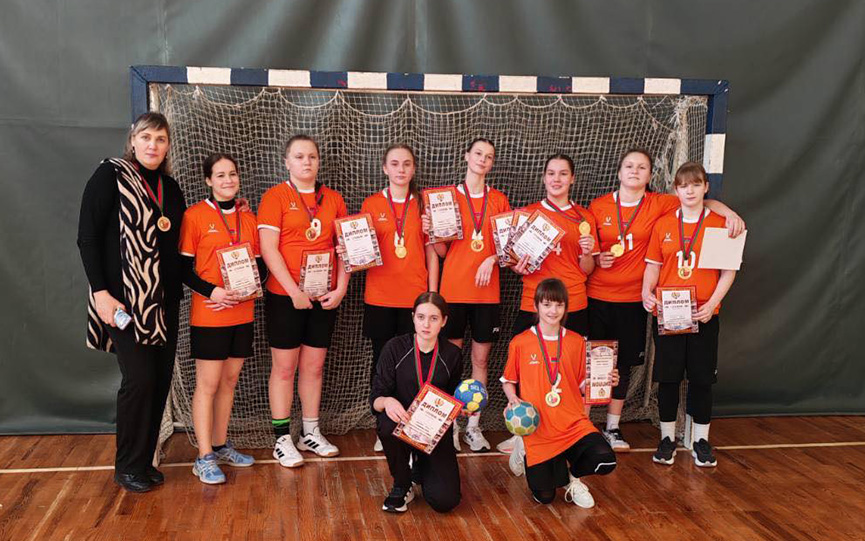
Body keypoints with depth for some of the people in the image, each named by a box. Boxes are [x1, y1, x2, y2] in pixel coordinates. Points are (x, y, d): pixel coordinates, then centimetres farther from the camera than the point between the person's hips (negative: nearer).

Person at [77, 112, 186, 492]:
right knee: (139, 378, -8)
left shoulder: (170, 187, 13)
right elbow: (87, 237, -8)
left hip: (164, 299, 6)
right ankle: (128, 469, 10)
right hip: (125, 297, -6)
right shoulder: (111, 175, -5)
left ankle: (144, 460, 20)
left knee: (161, 378, 6)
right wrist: (101, 292, -15)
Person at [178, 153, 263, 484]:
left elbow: (260, 266, 12)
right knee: (208, 384, -1)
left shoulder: (248, 219, 9)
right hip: (208, 315, -5)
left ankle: (220, 445, 26)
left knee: (230, 380, 13)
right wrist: (212, 291, -20)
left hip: (242, 314, 5)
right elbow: (184, 267, -7)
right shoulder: (195, 215, -6)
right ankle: (205, 457, 6)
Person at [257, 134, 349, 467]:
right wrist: (294, 290, -15)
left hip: (325, 297, 4)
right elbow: (268, 248, -11)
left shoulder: (333, 200, 9)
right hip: (285, 295, -4)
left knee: (314, 366, 11)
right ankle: (282, 439, 12)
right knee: (284, 367, 3)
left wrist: (341, 289, -3)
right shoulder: (275, 197, -3)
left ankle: (311, 433, 22)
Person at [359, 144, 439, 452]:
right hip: (380, 298, 0)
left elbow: (431, 252, 7)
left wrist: (433, 294, 2)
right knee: (382, 362, 6)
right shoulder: (371, 204, 5)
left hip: (416, 296, 0)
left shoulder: (423, 204, 7)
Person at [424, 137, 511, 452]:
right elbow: (442, 251, 5)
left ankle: (473, 426, 14)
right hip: (454, 289, -2)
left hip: (487, 290, 2)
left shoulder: (499, 200, 9)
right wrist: (431, 232, -14)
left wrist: (492, 259, -9)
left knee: (481, 357, 5)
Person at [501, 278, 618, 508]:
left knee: (605, 461, -25)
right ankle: (526, 452, 32)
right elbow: (508, 381, 8)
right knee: (544, 497, 1)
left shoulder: (576, 342, 5)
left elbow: (582, 385, 11)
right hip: (537, 427, -2)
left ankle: (572, 475, 10)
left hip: (573, 422, 2)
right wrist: (513, 399, -11)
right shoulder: (520, 343, -2)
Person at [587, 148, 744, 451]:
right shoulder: (598, 206, 1)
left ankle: (613, 429, 24)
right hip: (597, 297, -1)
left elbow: (704, 201, 6)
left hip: (632, 300, 1)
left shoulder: (658, 204, 1)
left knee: (623, 364, 10)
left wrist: (729, 213, -12)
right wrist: (595, 258, -9)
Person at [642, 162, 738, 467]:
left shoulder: (720, 224, 2)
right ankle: (667, 438, 19)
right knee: (668, 377, 6)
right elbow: (653, 266, 7)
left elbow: (729, 271, 0)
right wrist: (646, 292, -11)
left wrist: (713, 303, -12)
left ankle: (701, 440, 20)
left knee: (702, 378, 6)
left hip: (703, 315, -1)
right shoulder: (663, 224, 6)